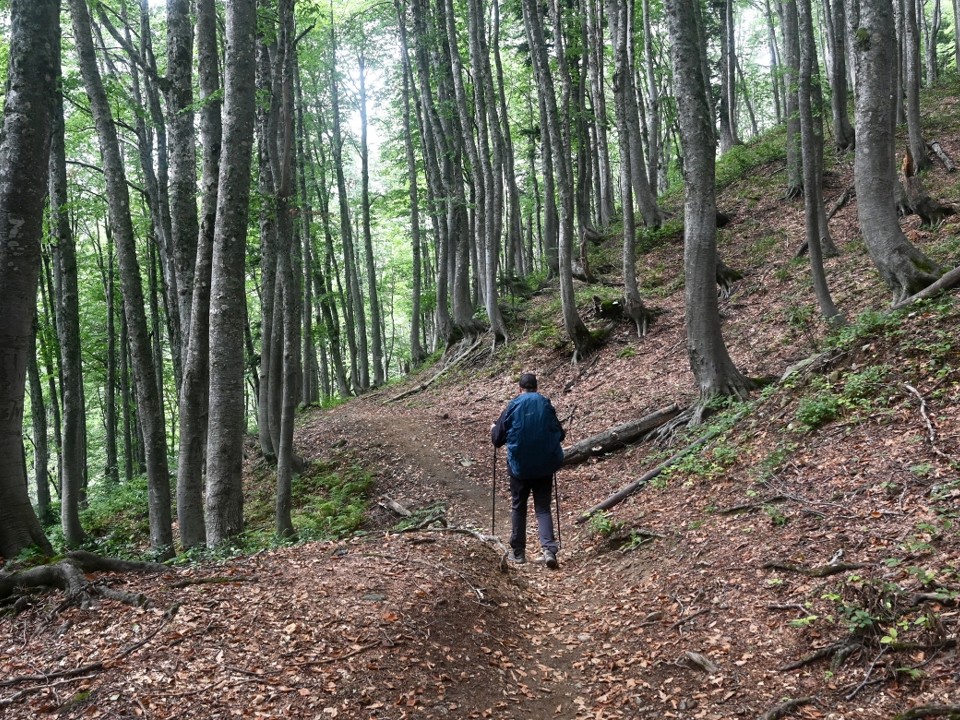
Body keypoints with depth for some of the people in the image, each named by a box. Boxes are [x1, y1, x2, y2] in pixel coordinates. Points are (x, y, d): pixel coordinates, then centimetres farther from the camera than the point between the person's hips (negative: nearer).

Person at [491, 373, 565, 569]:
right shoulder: (546, 406, -3)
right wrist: (562, 432, 30)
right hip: (544, 466, 1)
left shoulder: (513, 407, -6)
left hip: (519, 466, -1)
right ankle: (549, 548, -12)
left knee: (518, 508, 13)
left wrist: (493, 429, 22)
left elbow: (497, 438, 0)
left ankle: (518, 552, 18)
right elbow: (559, 434, 6)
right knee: (543, 508, 6)